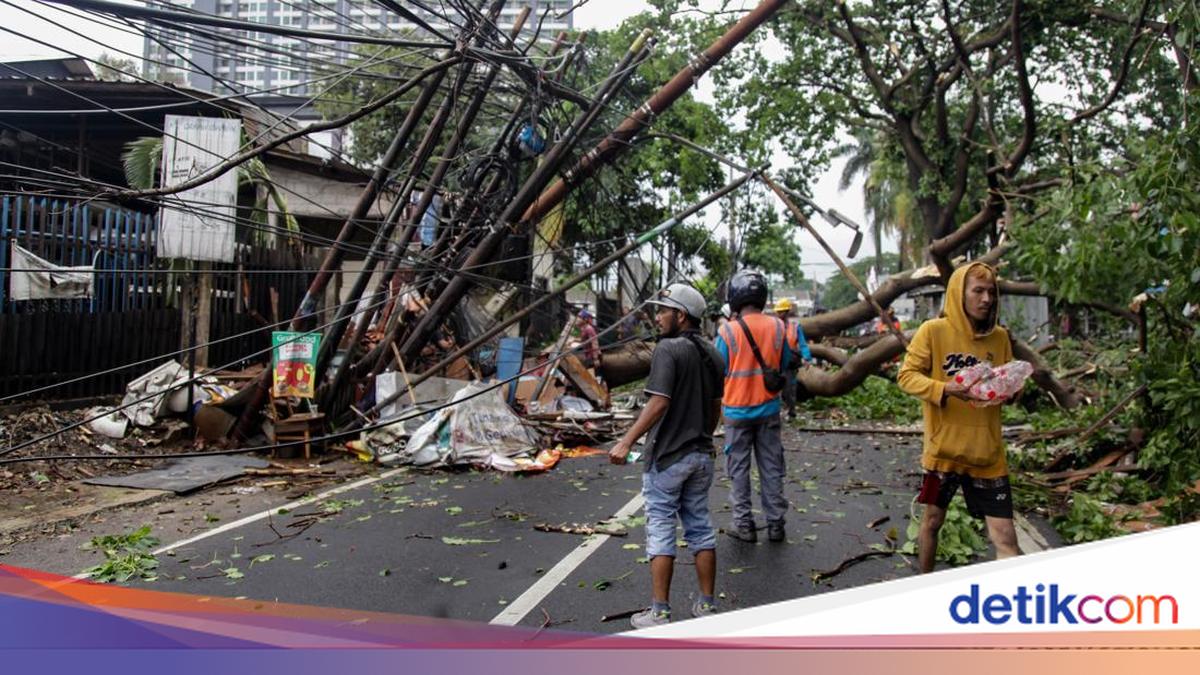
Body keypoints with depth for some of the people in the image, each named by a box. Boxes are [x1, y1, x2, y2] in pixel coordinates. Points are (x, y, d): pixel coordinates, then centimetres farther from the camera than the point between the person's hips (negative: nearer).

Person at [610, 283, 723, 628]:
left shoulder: (668, 349, -16)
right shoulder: (712, 353, 8)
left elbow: (658, 404, -24)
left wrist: (626, 442, -21)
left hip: (667, 457, -7)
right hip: (701, 455, 7)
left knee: (661, 531, 1)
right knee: (700, 528, 14)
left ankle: (660, 613, 6)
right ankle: (707, 605, 21)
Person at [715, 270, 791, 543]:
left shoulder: (728, 331, -16)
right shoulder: (777, 327, -6)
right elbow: (783, 367, 6)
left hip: (737, 410, -3)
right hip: (769, 409, 3)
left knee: (739, 469, 9)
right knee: (771, 467, 12)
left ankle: (744, 524, 14)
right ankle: (775, 523, 19)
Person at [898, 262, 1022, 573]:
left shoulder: (1000, 337, 4)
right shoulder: (933, 331, -8)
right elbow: (907, 376, -9)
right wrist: (945, 389, -25)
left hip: (988, 453, 2)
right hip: (944, 449, -2)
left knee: (1006, 538, 0)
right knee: (932, 520, 15)